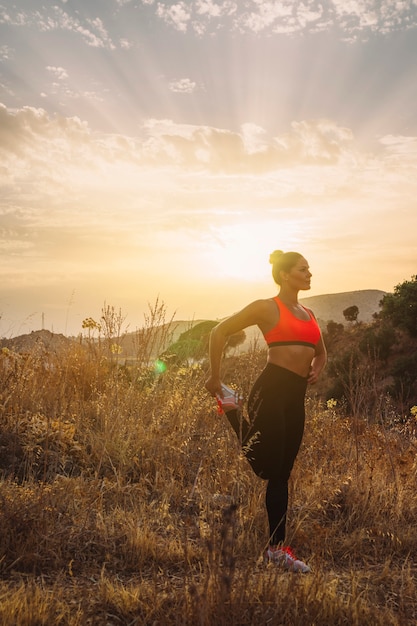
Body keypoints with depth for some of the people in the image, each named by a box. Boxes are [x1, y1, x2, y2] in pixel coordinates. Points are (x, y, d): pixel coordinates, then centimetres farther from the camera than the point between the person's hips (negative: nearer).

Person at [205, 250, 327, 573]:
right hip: (271, 389, -7)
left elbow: (321, 352, 33)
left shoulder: (309, 314, 19)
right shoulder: (268, 307, -2)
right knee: (264, 466, -4)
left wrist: (317, 370, 11)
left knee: (281, 473, 10)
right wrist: (214, 377, -3)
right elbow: (220, 332, -3)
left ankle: (277, 546, 16)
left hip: (296, 396, 7)